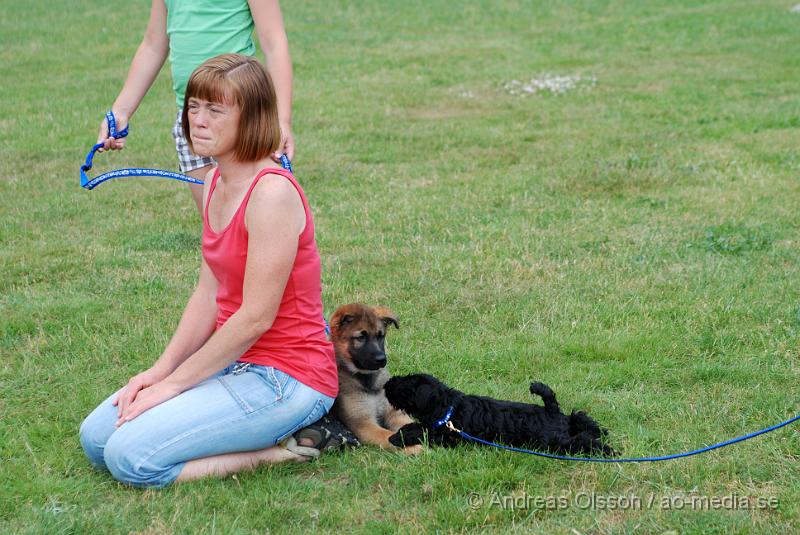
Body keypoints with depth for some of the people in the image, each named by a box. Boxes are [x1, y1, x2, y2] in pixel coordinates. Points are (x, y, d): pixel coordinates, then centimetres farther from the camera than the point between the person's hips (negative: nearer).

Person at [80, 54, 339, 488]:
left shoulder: (272, 193, -21)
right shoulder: (216, 184, 8)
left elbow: (256, 318, -21)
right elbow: (208, 296, 10)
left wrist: (171, 385, -15)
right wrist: (159, 370, -2)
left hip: (287, 378, -10)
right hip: (236, 362, 10)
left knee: (131, 457, -19)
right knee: (96, 438, 5)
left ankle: (276, 453, -4)